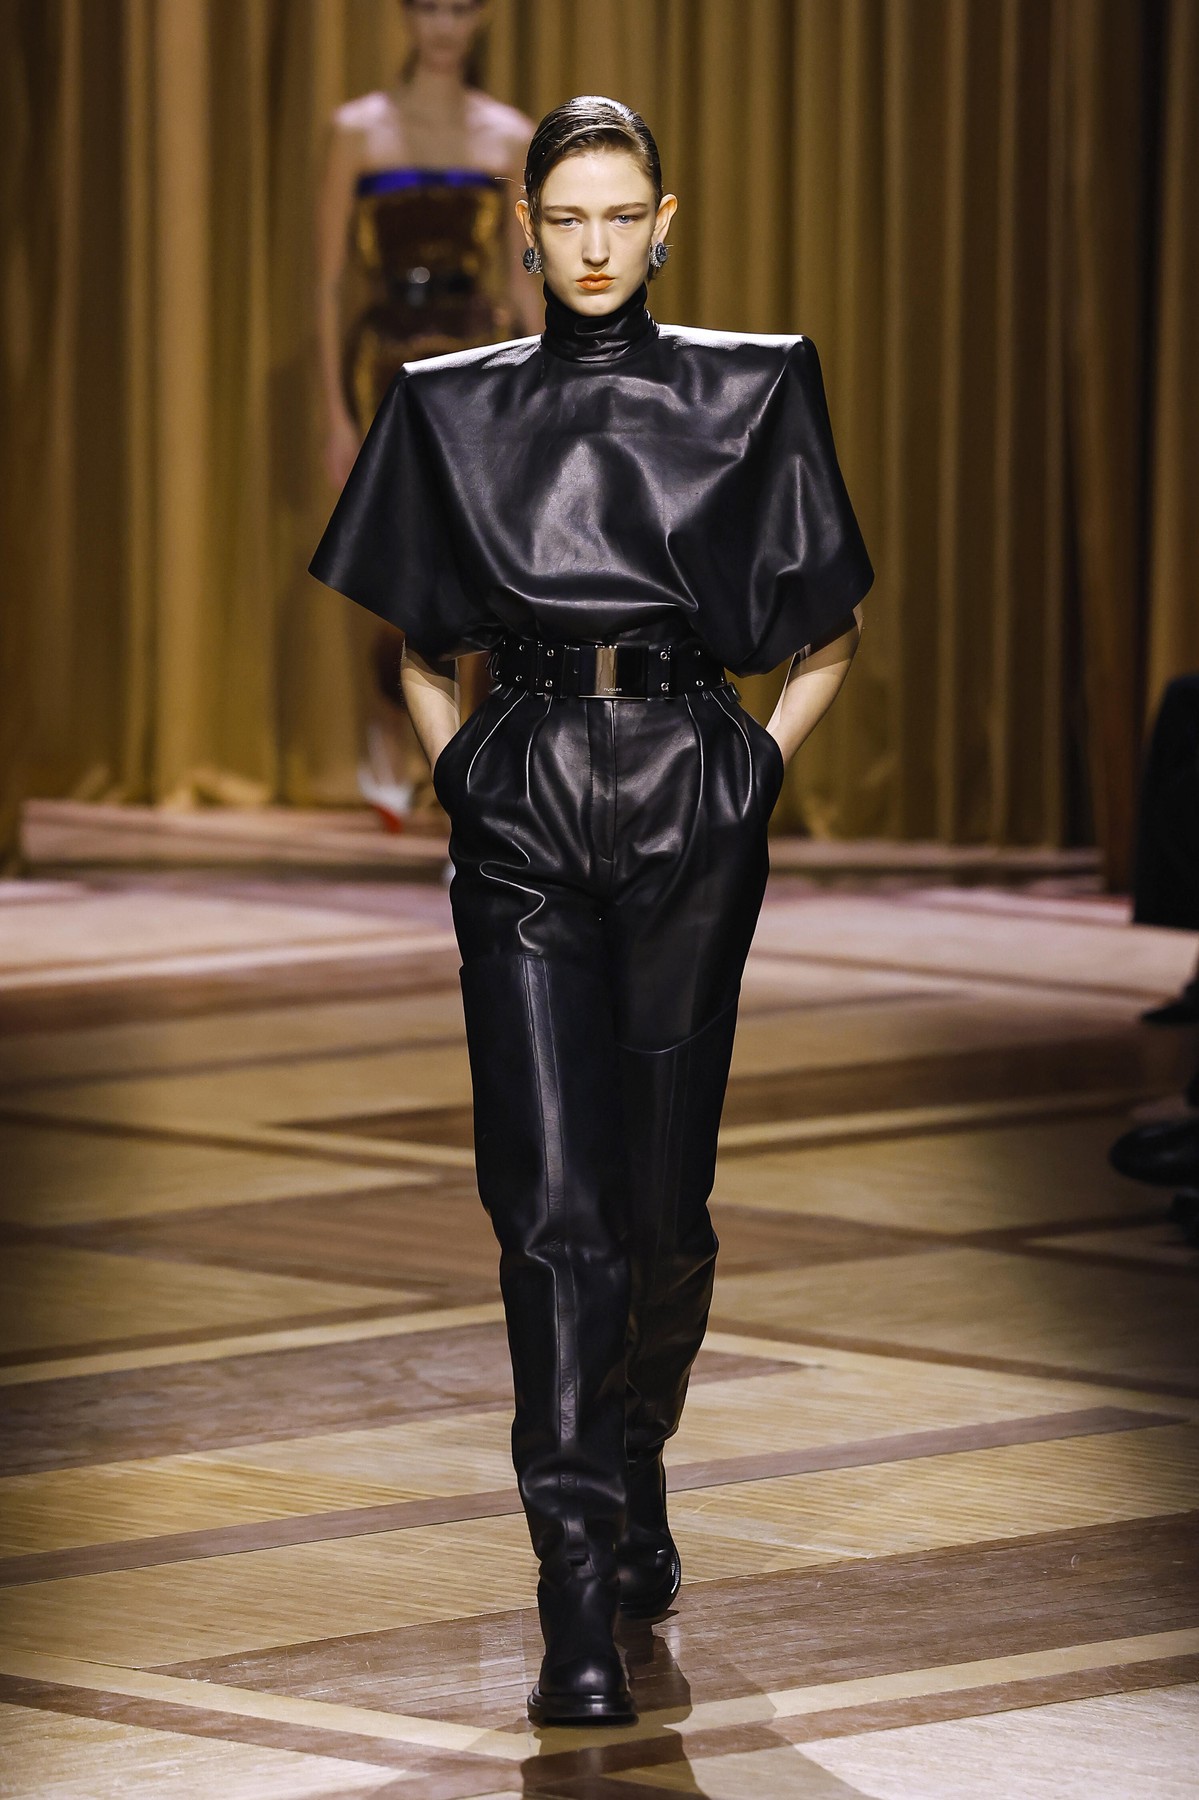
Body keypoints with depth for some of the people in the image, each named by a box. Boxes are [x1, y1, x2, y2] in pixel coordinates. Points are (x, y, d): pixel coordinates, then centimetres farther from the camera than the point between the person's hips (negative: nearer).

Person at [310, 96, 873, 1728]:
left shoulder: (749, 393, 4)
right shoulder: (456, 409, 8)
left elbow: (829, 635, 12)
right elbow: (421, 643, 21)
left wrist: (762, 767, 2)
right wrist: (457, 768, 8)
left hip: (689, 803, 0)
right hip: (525, 812, 0)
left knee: (663, 1191, 5)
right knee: (553, 1195, -10)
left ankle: (635, 1475, 32)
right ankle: (581, 1596, -13)